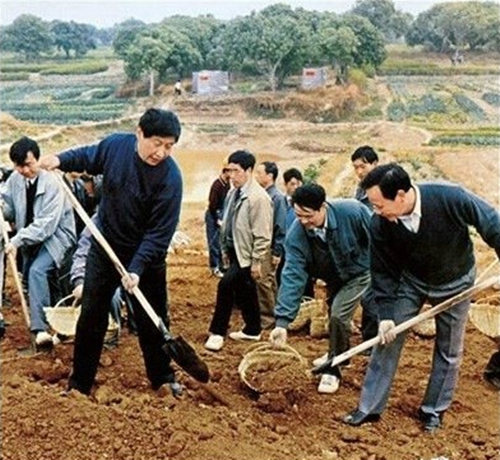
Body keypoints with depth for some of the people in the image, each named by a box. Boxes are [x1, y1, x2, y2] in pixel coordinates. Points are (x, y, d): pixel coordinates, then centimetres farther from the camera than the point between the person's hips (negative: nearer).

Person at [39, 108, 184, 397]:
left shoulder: (170, 177, -24)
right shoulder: (115, 145, -13)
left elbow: (159, 231, -24)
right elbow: (89, 157, 11)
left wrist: (137, 268, -31)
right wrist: (62, 160, -8)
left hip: (146, 256, -3)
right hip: (105, 248, 3)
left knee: (152, 321, 9)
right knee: (91, 317, 9)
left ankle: (162, 378, 31)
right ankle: (80, 383, 22)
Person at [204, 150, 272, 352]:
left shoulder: (258, 197, -19)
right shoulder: (233, 193, 7)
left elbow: (262, 234, -19)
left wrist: (256, 261, -18)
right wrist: (225, 249, 18)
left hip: (246, 254, -8)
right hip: (234, 250, 9)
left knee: (226, 285, -14)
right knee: (244, 291, 17)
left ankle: (217, 332, -3)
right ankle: (252, 330, 31)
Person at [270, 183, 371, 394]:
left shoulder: (352, 211, -36)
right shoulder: (296, 235, -28)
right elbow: (292, 276, -31)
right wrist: (282, 321, -38)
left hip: (360, 272, -4)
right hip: (333, 278, 4)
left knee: (338, 314, -18)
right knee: (334, 315, 20)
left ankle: (333, 371, 0)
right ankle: (339, 354, 49)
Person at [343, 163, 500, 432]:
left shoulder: (449, 198, -36)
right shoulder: (380, 225, -27)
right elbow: (382, 272, -16)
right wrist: (386, 315, -18)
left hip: (455, 282, -1)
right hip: (410, 281, 1)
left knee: (449, 350, 9)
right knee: (387, 340, -2)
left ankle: (434, 410, 26)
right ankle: (370, 408, 10)